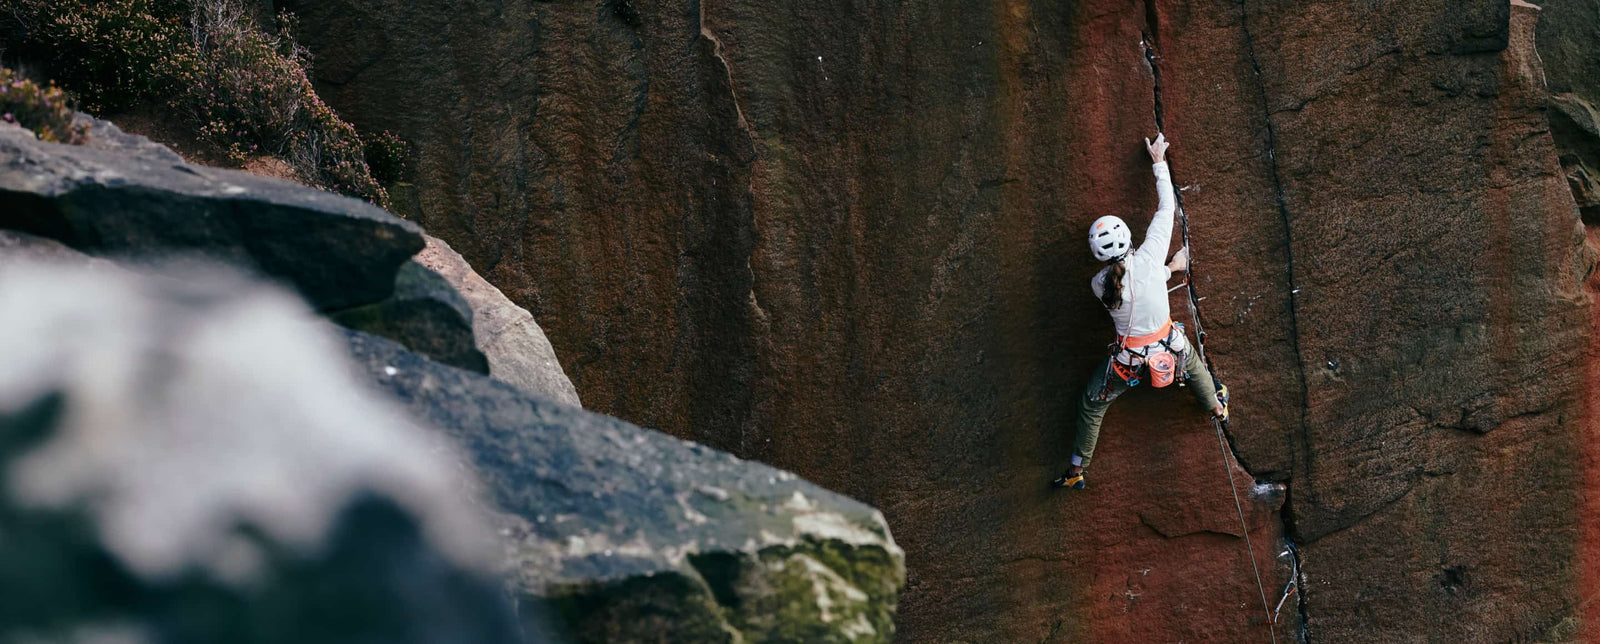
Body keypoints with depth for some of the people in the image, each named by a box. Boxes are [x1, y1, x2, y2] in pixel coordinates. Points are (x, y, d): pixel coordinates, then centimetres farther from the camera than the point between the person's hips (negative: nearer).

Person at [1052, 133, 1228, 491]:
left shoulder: (1100, 284, -17)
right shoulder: (1149, 257, -21)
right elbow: (1166, 209, -8)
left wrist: (1169, 269, 18)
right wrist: (1159, 162, 4)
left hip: (1129, 361, -1)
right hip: (1168, 347, 1)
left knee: (1091, 405, 19)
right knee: (1193, 362, 37)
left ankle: (1077, 471, 26)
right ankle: (1216, 405, 62)